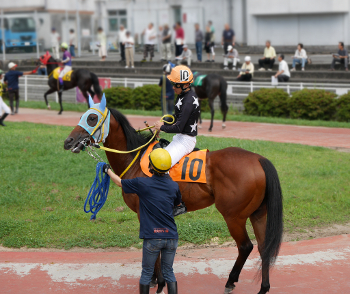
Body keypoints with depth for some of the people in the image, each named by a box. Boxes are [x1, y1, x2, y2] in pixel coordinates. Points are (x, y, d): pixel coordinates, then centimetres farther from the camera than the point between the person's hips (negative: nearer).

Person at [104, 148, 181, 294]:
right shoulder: (174, 186, 0)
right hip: (171, 237, 3)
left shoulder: (142, 184, -9)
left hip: (152, 238, -3)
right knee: (168, 272, 13)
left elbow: (120, 182, 7)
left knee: (147, 273, 10)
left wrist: (108, 170, 24)